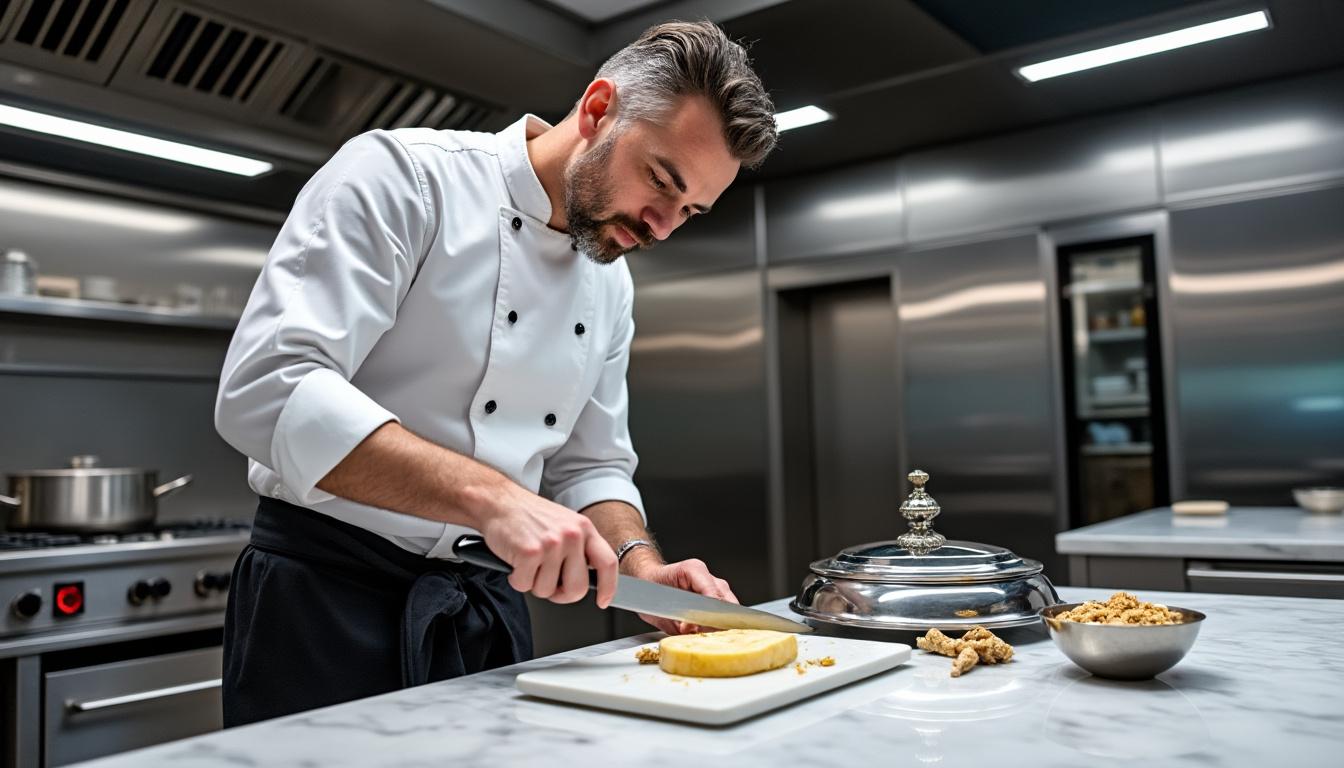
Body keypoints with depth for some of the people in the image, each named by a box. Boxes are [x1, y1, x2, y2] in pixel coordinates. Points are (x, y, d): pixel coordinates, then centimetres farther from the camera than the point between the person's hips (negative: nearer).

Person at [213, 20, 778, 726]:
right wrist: (489, 496, -33)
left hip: (491, 609, 6)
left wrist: (640, 567, -7)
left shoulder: (610, 285, 7)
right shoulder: (404, 173, -14)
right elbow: (268, 390, -25)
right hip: (329, 598, -6)